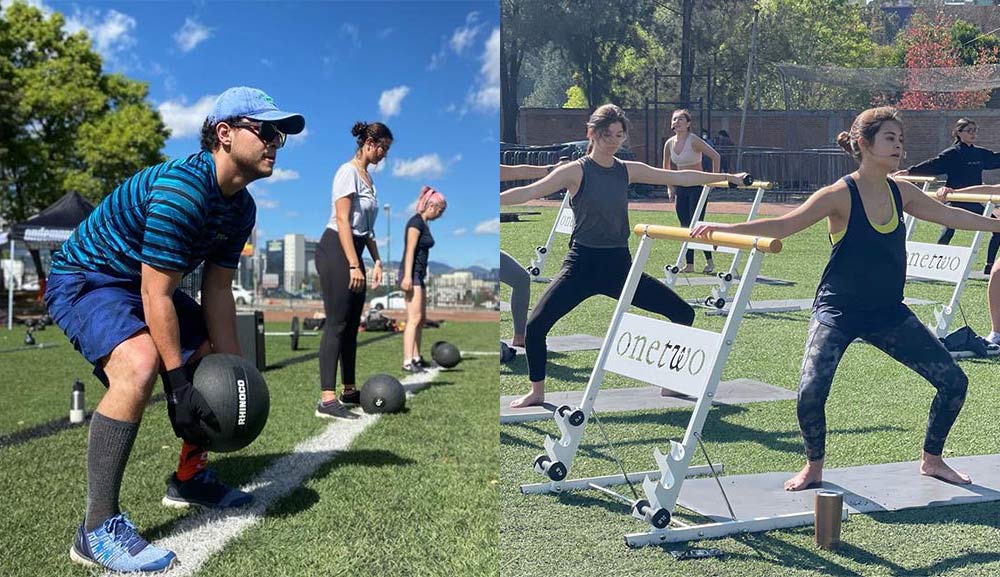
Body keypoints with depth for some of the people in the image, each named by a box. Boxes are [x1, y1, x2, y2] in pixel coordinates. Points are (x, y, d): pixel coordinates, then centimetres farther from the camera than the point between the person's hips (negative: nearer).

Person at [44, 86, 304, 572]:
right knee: (141, 363, -35)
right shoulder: (182, 187, -31)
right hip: (84, 279, -10)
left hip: (143, 284, 10)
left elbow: (217, 293, 1)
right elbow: (156, 296, -30)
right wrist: (178, 383, -30)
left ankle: (189, 478, 28)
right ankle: (99, 529, -25)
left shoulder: (241, 208, -3)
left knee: (218, 360, 12)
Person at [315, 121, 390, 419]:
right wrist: (353, 266, -22)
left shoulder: (367, 176, 17)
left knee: (352, 325, 12)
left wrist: (376, 261, 18)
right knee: (337, 324, -12)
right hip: (336, 251, -9)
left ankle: (349, 390, 21)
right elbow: (343, 221, -18)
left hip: (354, 252, 9)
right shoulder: (348, 172, -10)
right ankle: (327, 399, -13)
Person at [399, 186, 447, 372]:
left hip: (418, 274, 10)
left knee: (420, 319, 13)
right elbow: (410, 250, -17)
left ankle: (416, 358, 19)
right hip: (411, 273, -10)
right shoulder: (416, 221, -10)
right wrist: (407, 276, -23)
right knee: (414, 318, -15)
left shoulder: (424, 224, 18)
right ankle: (407, 362, -18)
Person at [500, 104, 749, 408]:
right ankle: (537, 392, 7)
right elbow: (530, 192, -15)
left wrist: (727, 177, 19)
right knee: (535, 326, -18)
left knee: (683, 313, 1)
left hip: (620, 265, 5)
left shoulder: (628, 170, 6)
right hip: (583, 264, -4)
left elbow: (678, 177, 14)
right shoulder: (577, 171, -7)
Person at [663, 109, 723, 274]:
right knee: (685, 227, 6)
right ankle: (689, 264, 12)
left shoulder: (694, 140, -14)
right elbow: (666, 167, 18)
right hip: (680, 188, 6)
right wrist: (669, 187, 13)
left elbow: (715, 156, -17)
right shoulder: (669, 144, 3)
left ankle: (709, 261, 6)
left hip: (697, 187, -6)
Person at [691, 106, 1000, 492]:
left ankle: (931, 460, 27)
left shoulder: (901, 193, 2)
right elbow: (784, 226, -19)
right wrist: (724, 229, -30)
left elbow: (949, 216, 18)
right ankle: (813, 467, 6)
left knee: (953, 381, 4)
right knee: (811, 391, -22)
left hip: (888, 312, 6)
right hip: (839, 311, -6)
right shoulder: (841, 195, -15)